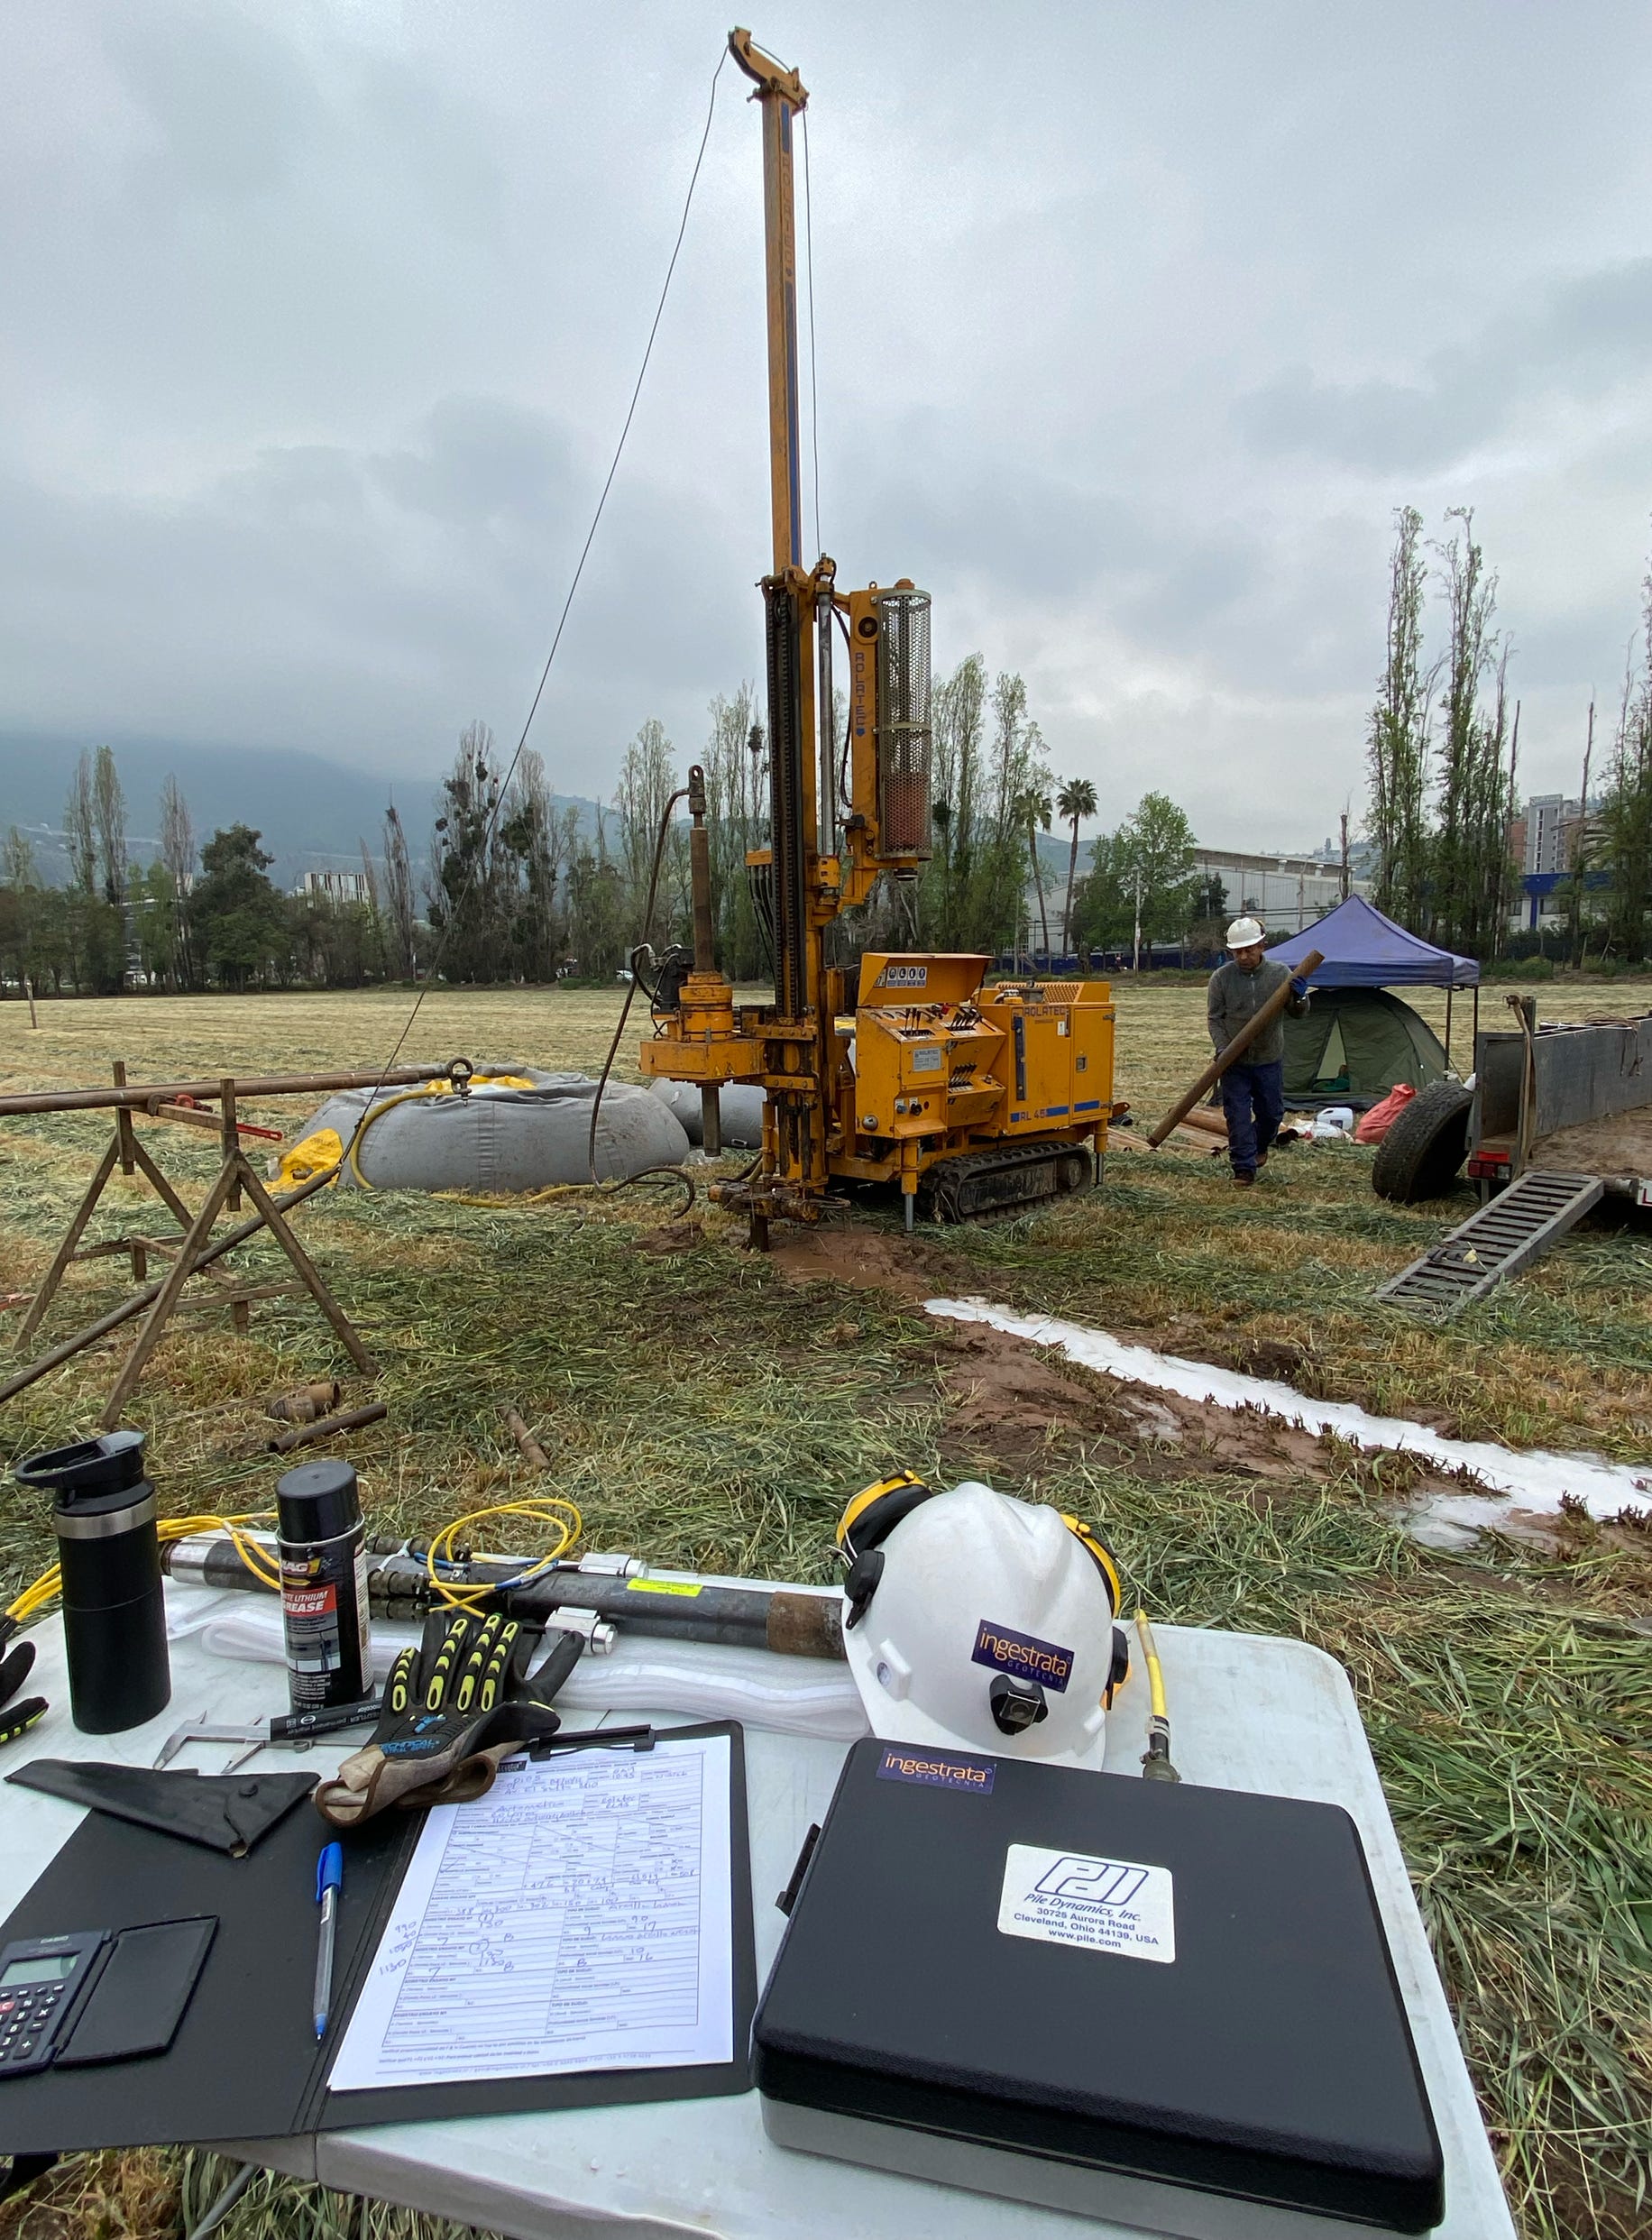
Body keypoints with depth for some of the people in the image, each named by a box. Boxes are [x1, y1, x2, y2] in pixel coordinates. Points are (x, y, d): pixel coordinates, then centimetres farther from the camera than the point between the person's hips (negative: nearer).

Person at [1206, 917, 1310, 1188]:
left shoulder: (1280, 974, -4)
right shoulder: (1221, 978, -7)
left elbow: (1297, 1014, 0)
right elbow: (1215, 1019, -3)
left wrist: (1300, 998, -23)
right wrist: (1223, 1049, -17)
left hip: (1270, 1060, 2)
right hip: (1235, 1063, -1)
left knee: (1271, 1112, 14)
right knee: (1238, 1116, -3)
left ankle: (1260, 1146, 44)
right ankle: (1244, 1169, 6)